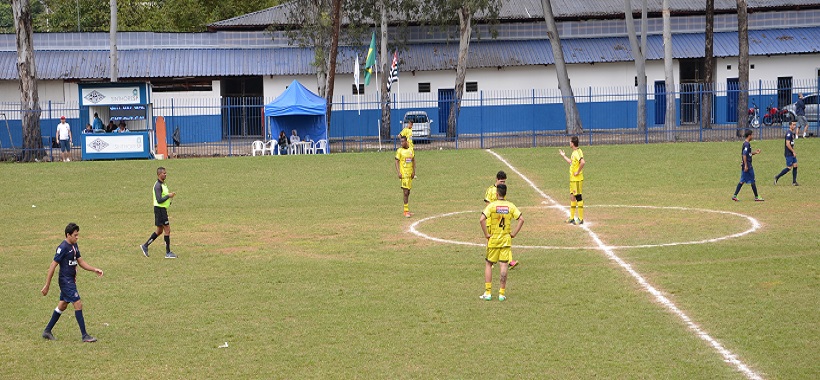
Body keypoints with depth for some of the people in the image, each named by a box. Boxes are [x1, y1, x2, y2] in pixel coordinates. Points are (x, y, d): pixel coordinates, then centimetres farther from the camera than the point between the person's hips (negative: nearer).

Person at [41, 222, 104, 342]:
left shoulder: (74, 246, 9)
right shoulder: (63, 248, -18)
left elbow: (81, 262, 16)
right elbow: (53, 266, -17)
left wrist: (94, 269, 2)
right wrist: (47, 286, -16)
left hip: (71, 280, 10)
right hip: (65, 281, -10)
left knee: (62, 306, 17)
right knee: (78, 304, -9)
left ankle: (47, 331, 27)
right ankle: (85, 336, -6)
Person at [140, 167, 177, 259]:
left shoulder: (163, 184, 13)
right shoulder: (158, 186, -18)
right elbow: (159, 200, -24)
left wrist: (169, 197, 6)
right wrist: (168, 196, -19)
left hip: (163, 209, 10)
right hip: (160, 209, -10)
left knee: (159, 231, 16)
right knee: (167, 230, -6)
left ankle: (145, 246, 23)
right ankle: (168, 253, -1)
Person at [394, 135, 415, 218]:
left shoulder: (411, 150, 9)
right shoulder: (399, 150, -5)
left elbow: (413, 161, 15)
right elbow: (397, 162, -6)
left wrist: (414, 171, 6)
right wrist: (399, 173, -16)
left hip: (410, 174, 5)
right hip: (404, 174, -5)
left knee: (408, 192, 10)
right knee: (406, 192, -11)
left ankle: (407, 210, 18)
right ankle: (406, 211, -10)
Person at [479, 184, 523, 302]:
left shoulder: (492, 205, -9)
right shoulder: (511, 206, 0)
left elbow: (481, 220, -20)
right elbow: (521, 219, -6)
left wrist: (486, 234, -10)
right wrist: (514, 233, 0)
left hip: (493, 240, -2)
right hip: (506, 240, 2)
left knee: (488, 265, 10)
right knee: (504, 266, 3)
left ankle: (488, 292, 6)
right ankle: (502, 293, 3)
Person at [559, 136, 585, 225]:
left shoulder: (577, 152, -19)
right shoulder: (574, 152, 12)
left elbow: (583, 162, -34)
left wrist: (578, 172, -24)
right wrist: (563, 156, 33)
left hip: (577, 179, -10)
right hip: (573, 179, 10)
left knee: (578, 197, -4)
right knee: (572, 197, 16)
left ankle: (581, 219, 0)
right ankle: (572, 218, 25)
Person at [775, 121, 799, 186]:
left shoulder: (792, 133, 14)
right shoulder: (789, 133, -17)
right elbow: (787, 144, -22)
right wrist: (793, 152, -19)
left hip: (792, 153, 9)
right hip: (789, 154, -9)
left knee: (795, 166, 5)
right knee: (789, 167, -6)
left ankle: (794, 182, 7)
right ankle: (777, 177, 4)